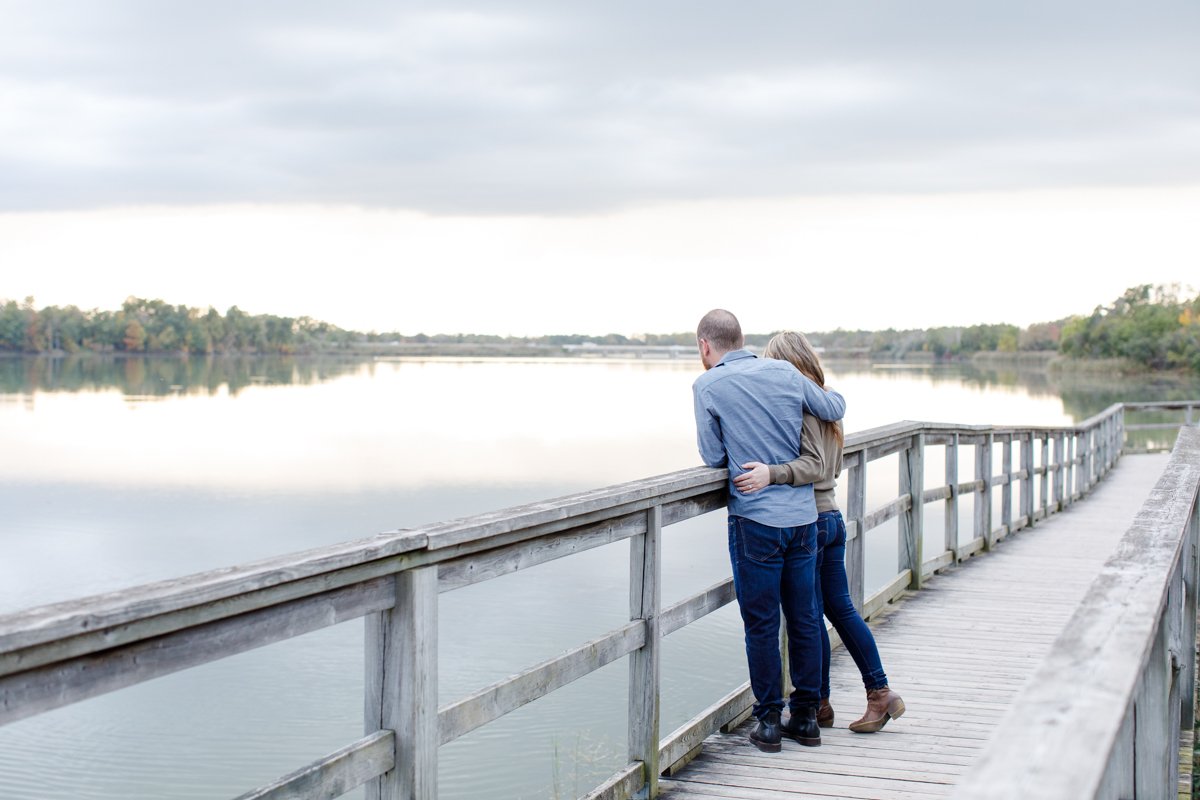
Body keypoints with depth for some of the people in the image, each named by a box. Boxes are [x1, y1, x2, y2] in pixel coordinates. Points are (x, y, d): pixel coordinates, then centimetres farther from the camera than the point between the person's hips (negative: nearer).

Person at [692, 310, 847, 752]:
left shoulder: (707, 386, -6)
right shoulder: (784, 373, 4)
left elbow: (713, 457, -5)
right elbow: (835, 408, 14)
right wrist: (825, 392, 36)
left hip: (755, 518, -4)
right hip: (803, 513, 4)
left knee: (761, 623, 5)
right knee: (804, 619, 12)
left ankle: (769, 720, 11)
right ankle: (806, 717, 20)